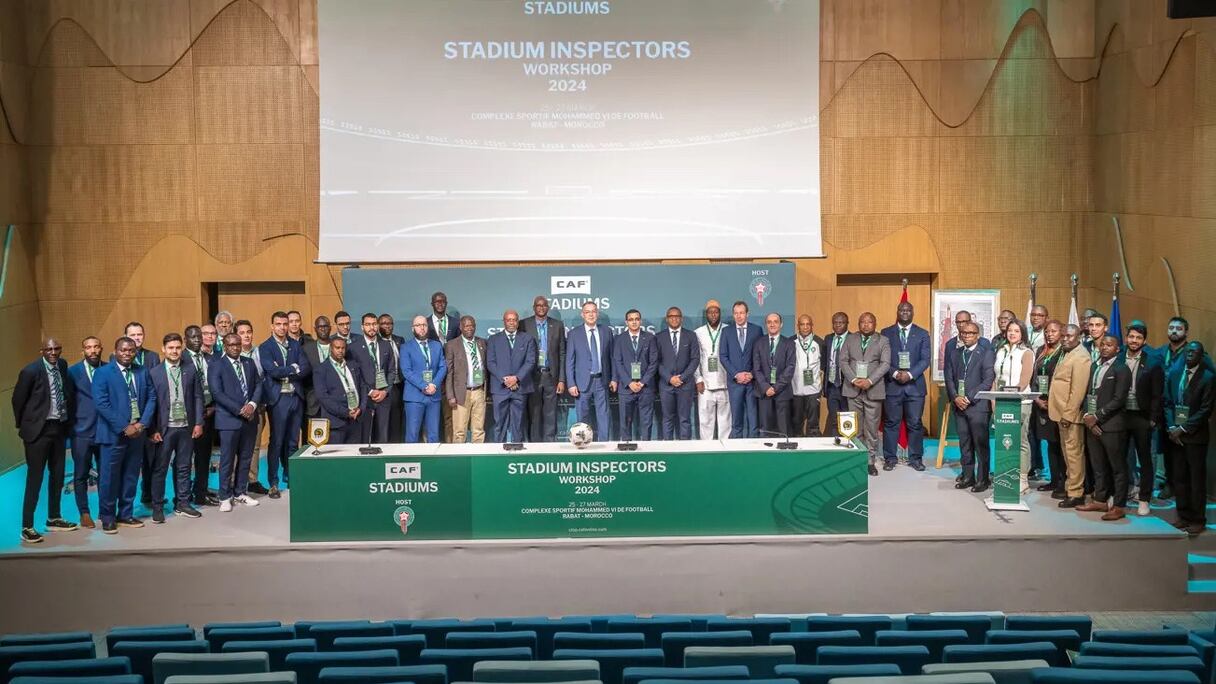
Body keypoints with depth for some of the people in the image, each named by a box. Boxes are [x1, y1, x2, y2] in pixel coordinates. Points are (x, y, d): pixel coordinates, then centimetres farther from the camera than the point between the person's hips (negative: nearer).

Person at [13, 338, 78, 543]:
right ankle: (27, 527, 2)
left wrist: (69, 419, 11)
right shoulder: (31, 371, -15)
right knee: (35, 478, -3)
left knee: (58, 475, 15)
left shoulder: (63, 366, 2)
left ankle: (53, 518, 30)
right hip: (38, 430, -6)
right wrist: (24, 425, 3)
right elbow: (18, 399, -5)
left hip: (60, 427, 6)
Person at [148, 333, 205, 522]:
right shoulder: (154, 372, -3)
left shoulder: (191, 369, 4)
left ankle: (182, 503, 20)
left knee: (184, 467, 10)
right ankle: (157, 507, 12)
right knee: (160, 469, 3)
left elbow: (198, 397, 6)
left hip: (186, 427, 2)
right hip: (164, 428, -2)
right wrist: (153, 430, -9)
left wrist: (198, 423, 0)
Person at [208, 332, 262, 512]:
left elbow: (258, 386, 11)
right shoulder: (216, 366, -4)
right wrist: (240, 410, -16)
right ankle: (225, 497, 8)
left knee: (245, 458, 10)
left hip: (249, 418, 5)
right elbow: (217, 393, -12)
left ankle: (241, 492, 21)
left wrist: (252, 404, -9)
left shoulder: (249, 363, 12)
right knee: (227, 460, -1)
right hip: (229, 419, -5)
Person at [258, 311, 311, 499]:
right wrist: (294, 368, -8)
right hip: (278, 398, -4)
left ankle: (291, 477, 20)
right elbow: (273, 371, -16)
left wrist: (285, 374, -12)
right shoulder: (265, 347, -2)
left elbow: (307, 369, 0)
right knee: (276, 442, -3)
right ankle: (273, 483, 3)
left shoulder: (295, 345, 12)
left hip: (296, 397, 4)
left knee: (293, 441, 10)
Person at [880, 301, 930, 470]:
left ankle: (915, 458, 11)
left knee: (915, 423, 2)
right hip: (892, 384, 0)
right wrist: (895, 373, -13)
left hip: (915, 385, 0)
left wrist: (910, 374, -14)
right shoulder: (886, 333, 7)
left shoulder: (922, 334, 7)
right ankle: (890, 458, 10)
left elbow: (925, 359, 0)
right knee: (891, 423, 3)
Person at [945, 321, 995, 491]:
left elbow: (988, 380, -9)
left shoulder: (986, 353, -2)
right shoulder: (954, 352, 14)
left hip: (978, 405, -5)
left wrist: (969, 398, -13)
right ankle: (968, 476, 15)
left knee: (981, 443, -3)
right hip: (958, 405, 5)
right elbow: (949, 377, 10)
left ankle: (983, 479, 2)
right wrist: (955, 398, -5)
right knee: (964, 444, 9)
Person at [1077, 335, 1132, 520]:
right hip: (1092, 424, 7)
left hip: (1111, 425, -7)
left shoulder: (1121, 370, -6)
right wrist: (1087, 416, -2)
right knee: (1098, 467, 13)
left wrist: (1097, 417, -13)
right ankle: (1100, 500, 23)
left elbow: (1118, 400, -13)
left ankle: (1119, 506, 5)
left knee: (1118, 468, 1)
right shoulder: (1094, 367, 15)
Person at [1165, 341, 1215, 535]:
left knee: (1197, 479, 2)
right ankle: (1183, 516, 17)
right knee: (1179, 477, 8)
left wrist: (1183, 429, -13)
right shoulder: (1174, 373, 8)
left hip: (1195, 435, -4)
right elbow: (1168, 402, 9)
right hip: (1175, 434, 4)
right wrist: (1171, 427, -3)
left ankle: (1197, 520, 9)